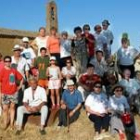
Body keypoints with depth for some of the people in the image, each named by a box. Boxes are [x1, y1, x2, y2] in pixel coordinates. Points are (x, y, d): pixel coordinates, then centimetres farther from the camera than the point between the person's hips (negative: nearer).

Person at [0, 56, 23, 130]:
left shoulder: (14, 70, 3)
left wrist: (20, 86, 7)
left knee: (12, 107, 11)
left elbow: (21, 78, 16)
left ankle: (11, 123, 21)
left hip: (14, 92, 3)